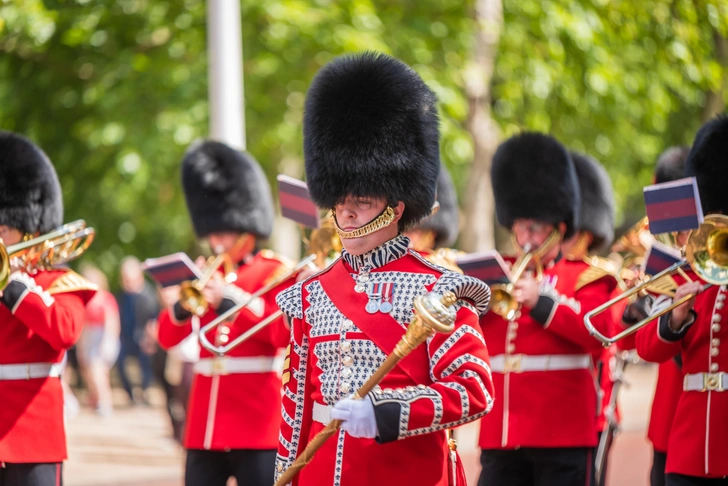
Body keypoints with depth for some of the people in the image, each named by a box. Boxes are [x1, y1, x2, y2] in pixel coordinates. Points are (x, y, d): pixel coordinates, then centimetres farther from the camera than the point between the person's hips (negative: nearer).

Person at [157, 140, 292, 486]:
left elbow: (285, 332, -15)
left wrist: (230, 298, -21)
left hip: (257, 425, -5)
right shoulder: (210, 276, 16)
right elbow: (168, 337, 10)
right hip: (205, 426, 6)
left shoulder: (276, 273, 1)